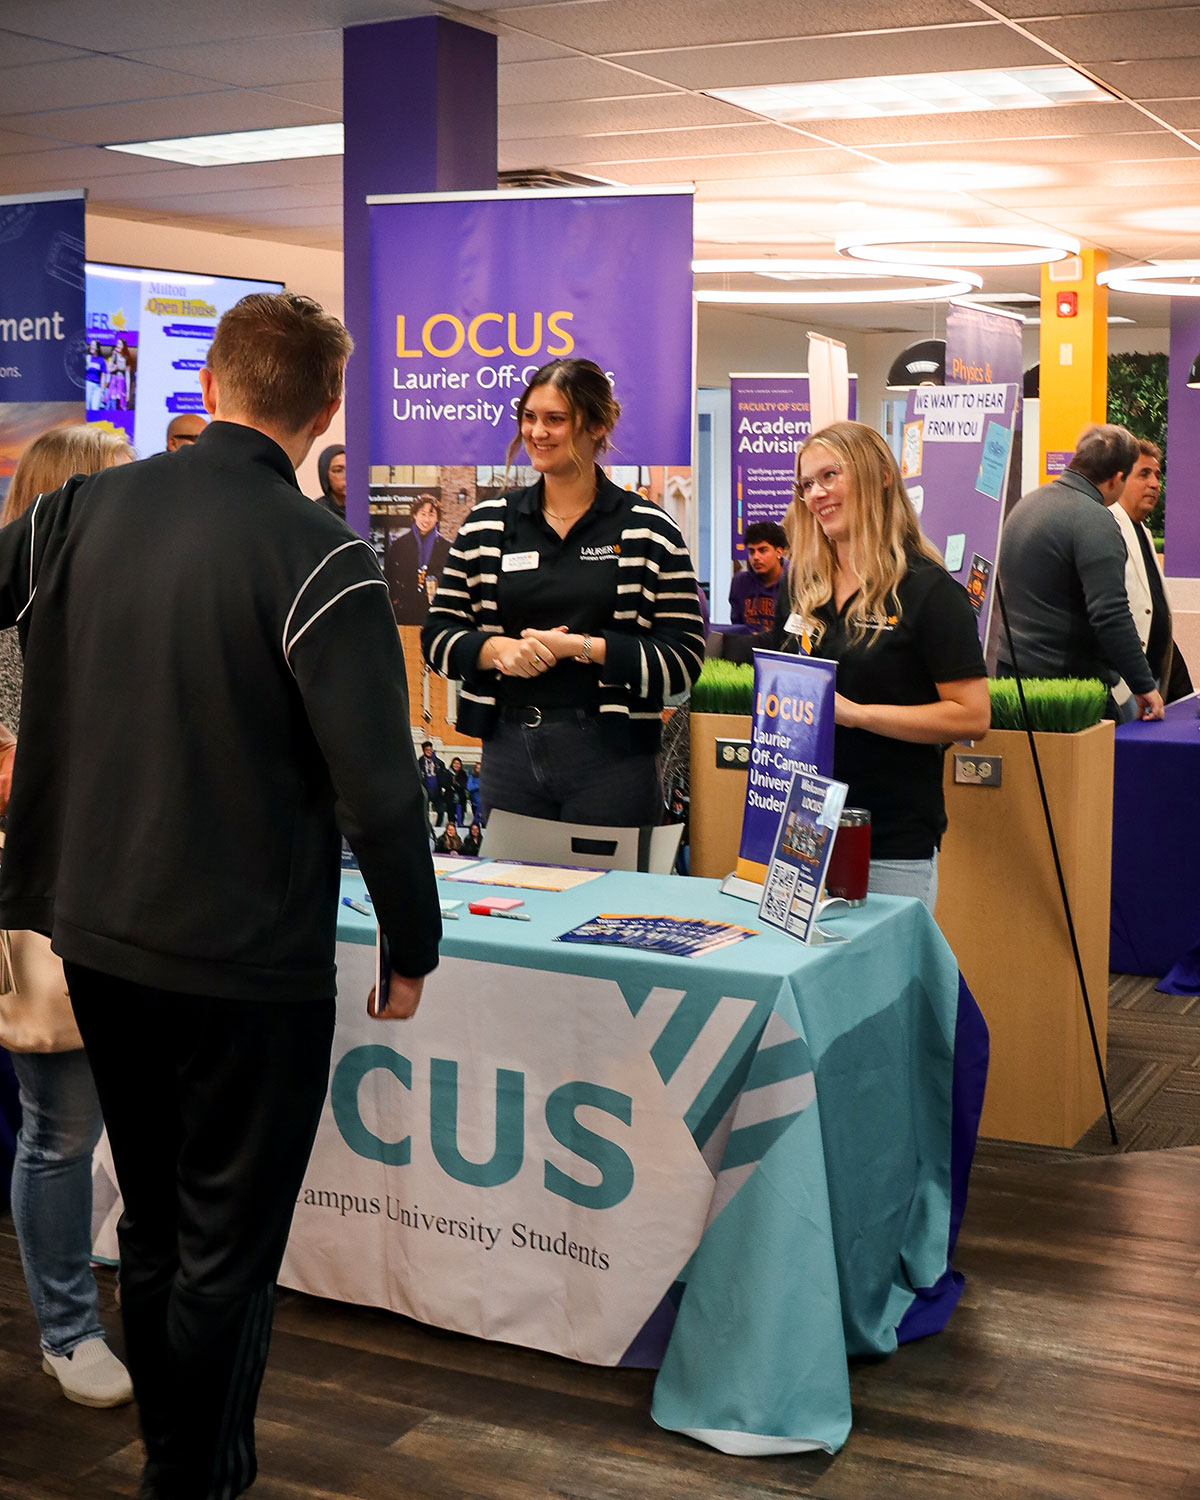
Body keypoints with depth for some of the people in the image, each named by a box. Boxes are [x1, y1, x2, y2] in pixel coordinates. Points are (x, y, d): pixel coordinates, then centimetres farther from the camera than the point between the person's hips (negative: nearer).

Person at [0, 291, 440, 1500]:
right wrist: (413, 947, -7)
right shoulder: (316, 558, -18)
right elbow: (377, 787, -21)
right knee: (227, 1252, 9)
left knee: (154, 1224, 22)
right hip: (247, 960, -6)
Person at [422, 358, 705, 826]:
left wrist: (582, 647, -16)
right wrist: (497, 649, -12)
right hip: (509, 748, 3)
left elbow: (683, 659, -6)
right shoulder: (486, 524, 8)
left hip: (610, 756, -2)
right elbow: (437, 635, 7)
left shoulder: (649, 531, -1)